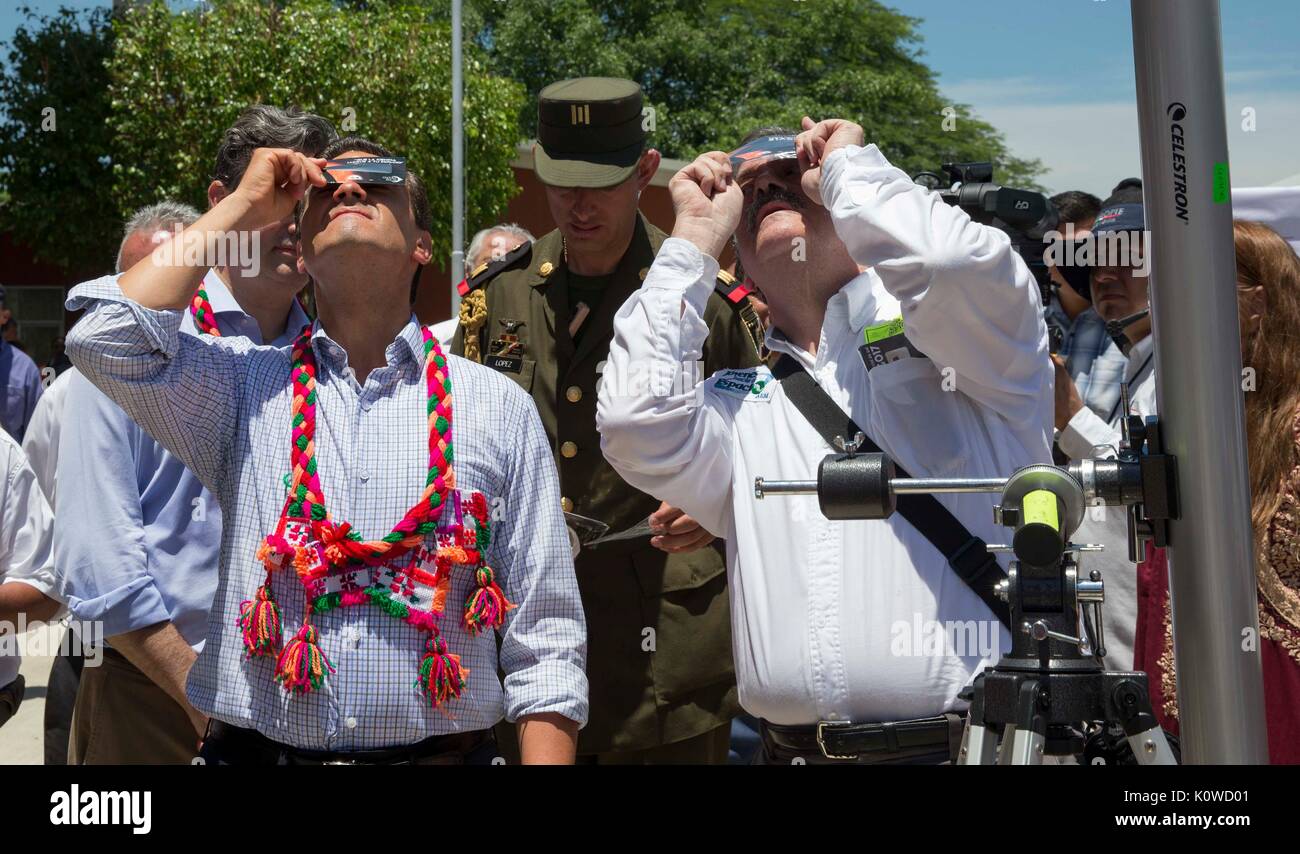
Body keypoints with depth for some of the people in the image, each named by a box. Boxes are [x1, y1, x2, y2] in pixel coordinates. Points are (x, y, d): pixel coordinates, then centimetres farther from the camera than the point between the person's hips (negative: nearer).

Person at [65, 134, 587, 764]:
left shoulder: (499, 406, 1)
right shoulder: (243, 386, 4)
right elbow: (107, 337, -14)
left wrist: (546, 759, -11)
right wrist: (243, 207, -4)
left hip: (443, 749, 0)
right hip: (257, 747, 0)